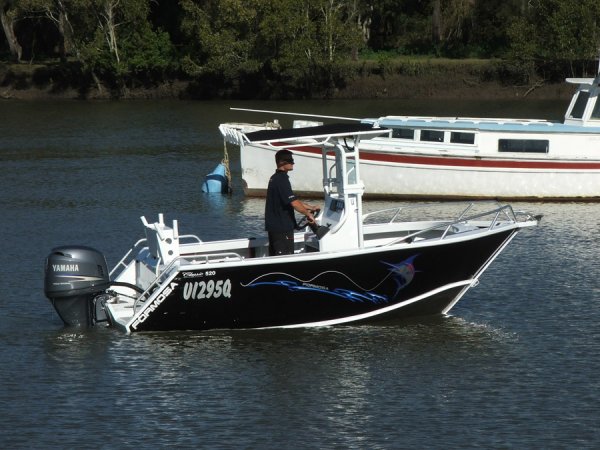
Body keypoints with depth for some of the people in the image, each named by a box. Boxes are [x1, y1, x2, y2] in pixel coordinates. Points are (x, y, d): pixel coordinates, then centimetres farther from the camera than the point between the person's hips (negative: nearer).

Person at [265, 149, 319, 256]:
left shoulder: (274, 178, 15)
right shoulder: (282, 179, -16)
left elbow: (292, 200, 23)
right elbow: (294, 203, -23)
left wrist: (311, 208, 23)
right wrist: (308, 214, -10)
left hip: (273, 226, 10)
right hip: (282, 227, -10)